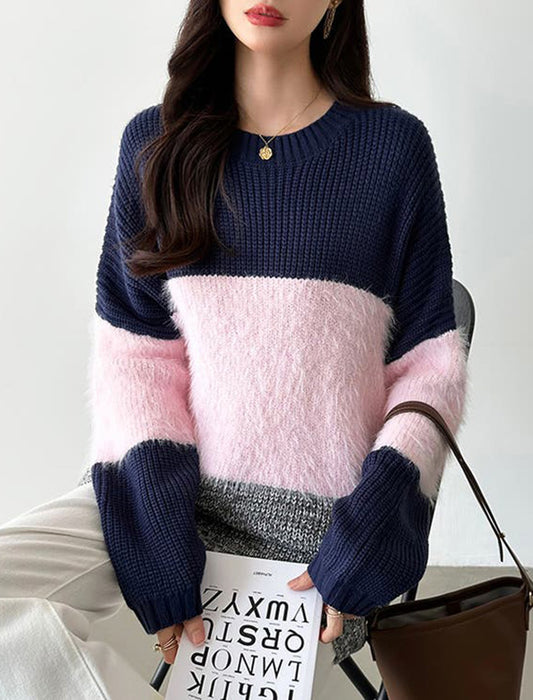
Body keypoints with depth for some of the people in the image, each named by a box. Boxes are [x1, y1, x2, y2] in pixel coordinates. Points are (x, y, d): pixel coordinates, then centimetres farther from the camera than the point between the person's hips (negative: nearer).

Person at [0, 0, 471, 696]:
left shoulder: (393, 145, 0)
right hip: (176, 485, 2)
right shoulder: (156, 143, 6)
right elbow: (131, 352, 2)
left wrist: (372, 525, -13)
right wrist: (157, 524, -12)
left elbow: (431, 364, 1)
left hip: (321, 513, -1)